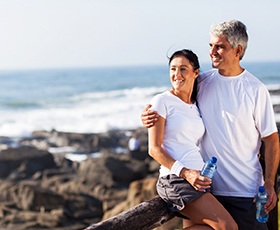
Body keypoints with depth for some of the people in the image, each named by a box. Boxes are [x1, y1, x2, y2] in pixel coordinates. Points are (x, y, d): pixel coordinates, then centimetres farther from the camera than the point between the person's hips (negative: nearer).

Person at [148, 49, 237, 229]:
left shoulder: (197, 107, 19)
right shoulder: (162, 101, -1)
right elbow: (154, 148, -7)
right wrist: (185, 173, -18)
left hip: (199, 179, 7)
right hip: (176, 180, -6)